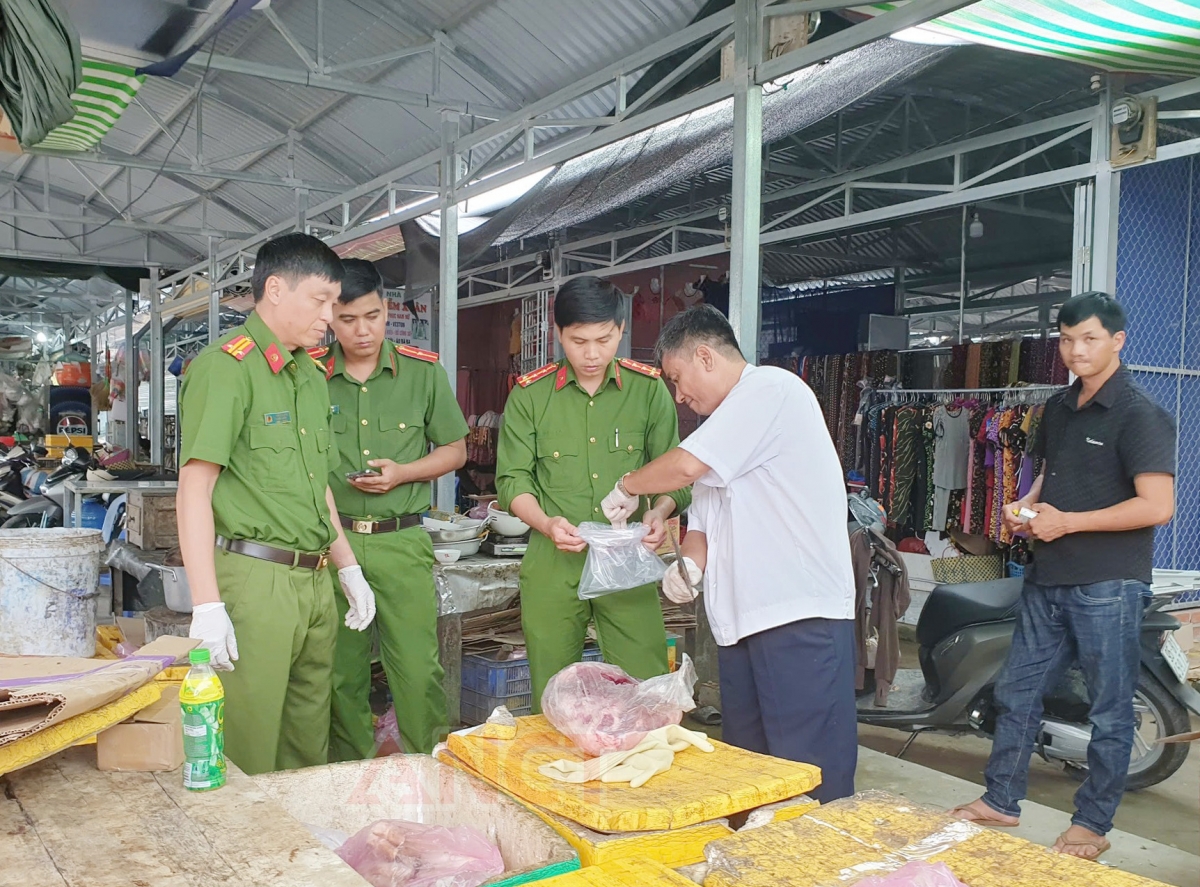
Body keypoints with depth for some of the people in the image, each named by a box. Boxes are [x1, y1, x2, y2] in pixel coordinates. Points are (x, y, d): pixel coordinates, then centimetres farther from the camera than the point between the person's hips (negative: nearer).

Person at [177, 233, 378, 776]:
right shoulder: (225, 366, -10)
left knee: (310, 741, 15)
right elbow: (194, 491, -14)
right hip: (254, 578, -8)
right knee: (251, 751, 0)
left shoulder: (309, 375, 16)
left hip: (315, 582, 8)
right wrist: (207, 606, -19)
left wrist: (348, 570, 20)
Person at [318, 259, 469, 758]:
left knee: (418, 668, -3)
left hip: (401, 541, -1)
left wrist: (403, 473, -7)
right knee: (341, 671, 8)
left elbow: (455, 450, 11)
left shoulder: (423, 373, 3)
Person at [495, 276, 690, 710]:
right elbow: (513, 479, 1)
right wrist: (546, 523, -17)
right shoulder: (530, 393, 3)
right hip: (551, 563, 0)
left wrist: (661, 510, -16)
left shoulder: (648, 389, 4)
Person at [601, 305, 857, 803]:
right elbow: (702, 519, 20)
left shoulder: (770, 388, -7)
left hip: (801, 616, -9)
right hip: (742, 618, 9)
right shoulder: (724, 423, 23)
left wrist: (627, 487, 2)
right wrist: (690, 564, -1)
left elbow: (686, 466, -15)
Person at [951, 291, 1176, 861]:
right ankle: (1001, 800, 27)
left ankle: (1092, 824, 20)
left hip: (1108, 584, -8)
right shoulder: (1059, 408, 13)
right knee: (1017, 691, 13)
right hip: (1048, 578, 8)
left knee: (1109, 711, 6)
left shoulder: (1140, 416, -12)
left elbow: (1157, 506, -20)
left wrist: (1066, 521, -18)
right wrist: (1024, 506, 5)